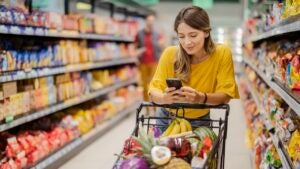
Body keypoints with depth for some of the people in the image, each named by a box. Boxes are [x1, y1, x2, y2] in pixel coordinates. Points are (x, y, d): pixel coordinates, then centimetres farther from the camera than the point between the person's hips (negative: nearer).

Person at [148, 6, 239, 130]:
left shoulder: (222, 54, -18)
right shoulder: (170, 54, -17)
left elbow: (225, 95, -19)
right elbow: (154, 90, -19)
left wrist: (201, 98, -40)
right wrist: (164, 98, -42)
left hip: (200, 122, 0)